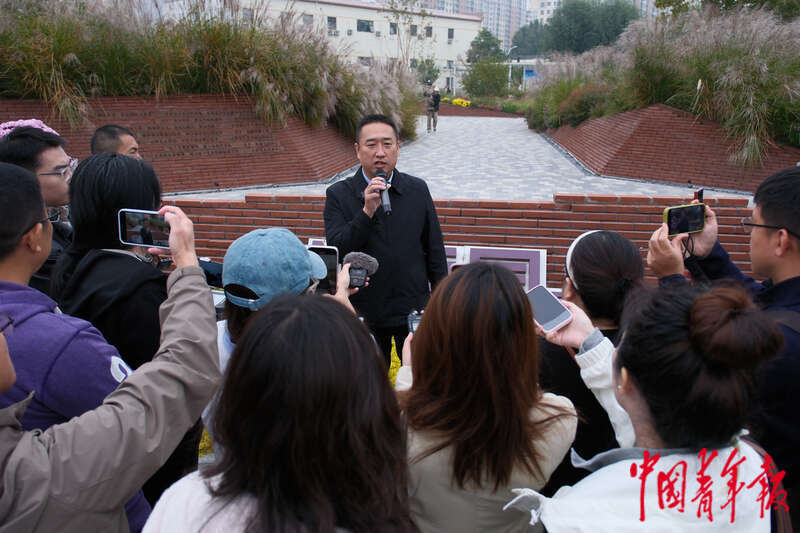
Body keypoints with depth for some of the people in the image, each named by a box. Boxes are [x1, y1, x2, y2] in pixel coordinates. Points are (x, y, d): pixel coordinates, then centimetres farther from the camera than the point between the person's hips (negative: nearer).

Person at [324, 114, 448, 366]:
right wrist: (367, 211, -24)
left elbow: (435, 251, 7)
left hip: (415, 310, 2)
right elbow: (336, 251, -14)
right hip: (365, 315, -1)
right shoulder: (338, 194, -4)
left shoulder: (418, 189, 2)